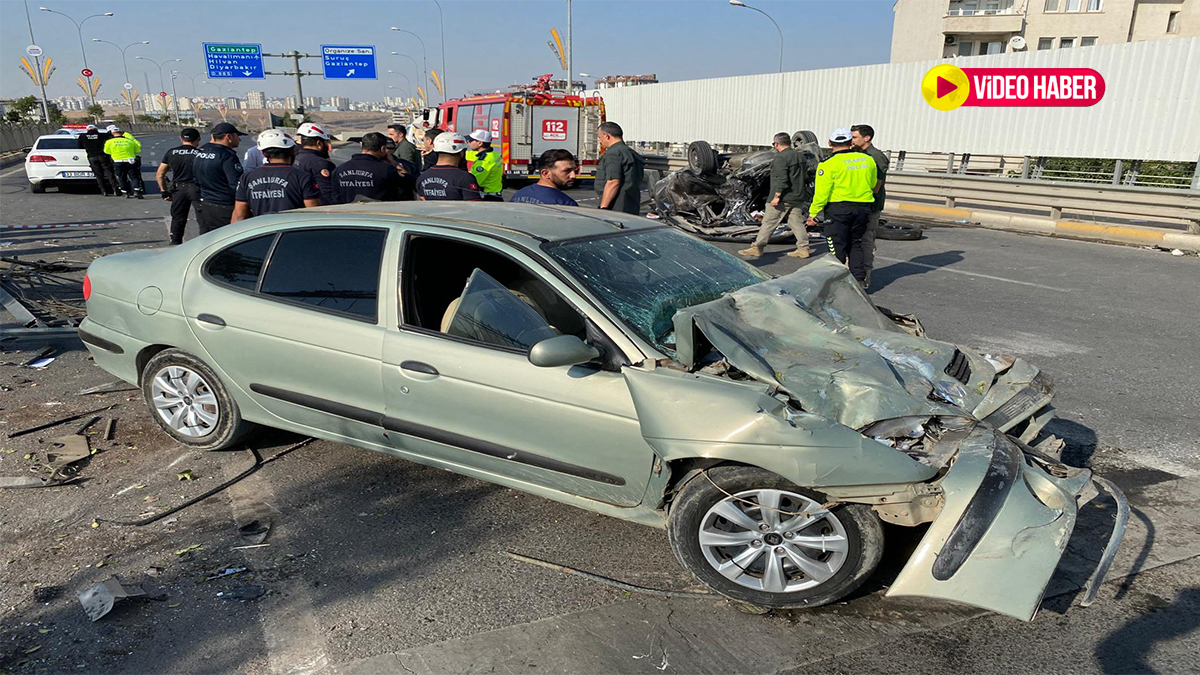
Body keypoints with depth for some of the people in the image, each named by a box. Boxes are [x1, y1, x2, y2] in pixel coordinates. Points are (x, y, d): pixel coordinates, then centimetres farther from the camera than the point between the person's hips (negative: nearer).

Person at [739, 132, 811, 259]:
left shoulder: (780, 157, -14)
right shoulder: (798, 156, 14)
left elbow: (781, 179, -23)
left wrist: (777, 196, -22)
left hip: (782, 198, -8)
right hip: (797, 198, 8)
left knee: (769, 223, -1)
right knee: (796, 223, 10)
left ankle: (757, 248, 4)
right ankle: (803, 248, 7)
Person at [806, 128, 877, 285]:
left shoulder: (829, 163, -10)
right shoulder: (868, 160, 6)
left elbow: (822, 192, -11)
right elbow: (873, 186, 17)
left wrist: (813, 213, -4)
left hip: (838, 208, -5)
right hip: (863, 208, 5)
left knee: (837, 247, 2)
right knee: (855, 245, 16)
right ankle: (859, 279, 15)